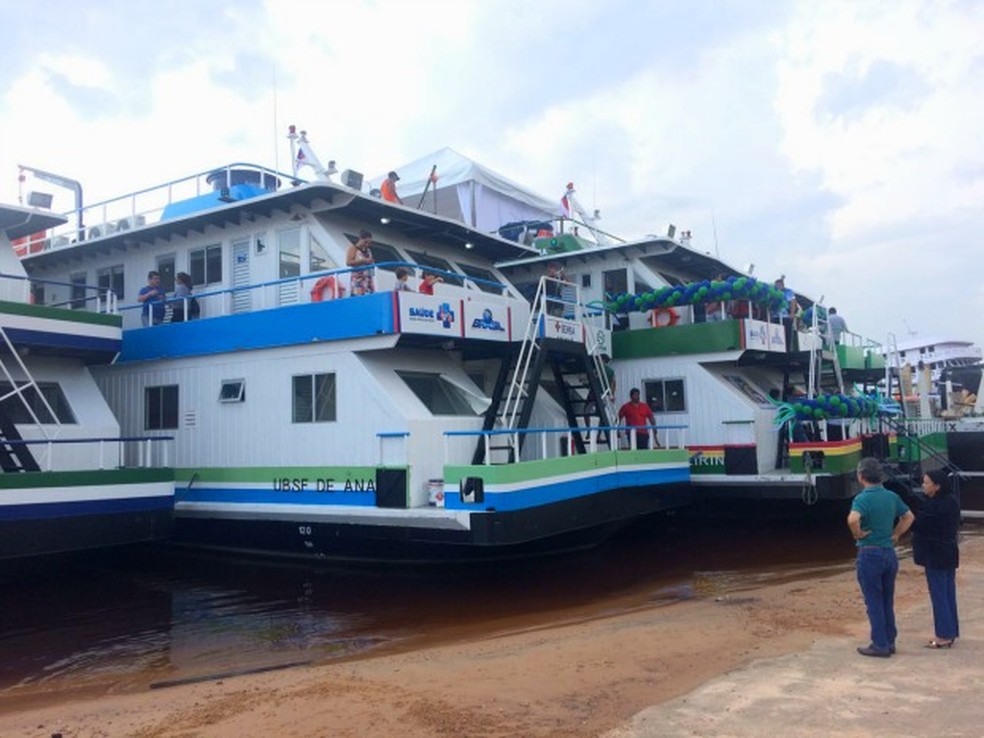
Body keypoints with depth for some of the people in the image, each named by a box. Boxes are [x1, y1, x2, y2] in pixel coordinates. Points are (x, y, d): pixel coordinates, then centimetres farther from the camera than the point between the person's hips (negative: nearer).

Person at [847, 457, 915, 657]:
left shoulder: (863, 499, -17)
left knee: (874, 603, 3)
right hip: (890, 553, 7)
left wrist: (858, 534, -17)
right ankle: (890, 641, 25)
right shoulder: (892, 496, 5)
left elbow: (852, 519, -35)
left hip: (870, 554, -7)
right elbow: (909, 516, 19)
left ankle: (880, 645, 10)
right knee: (888, 602, 17)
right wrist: (895, 534, 15)